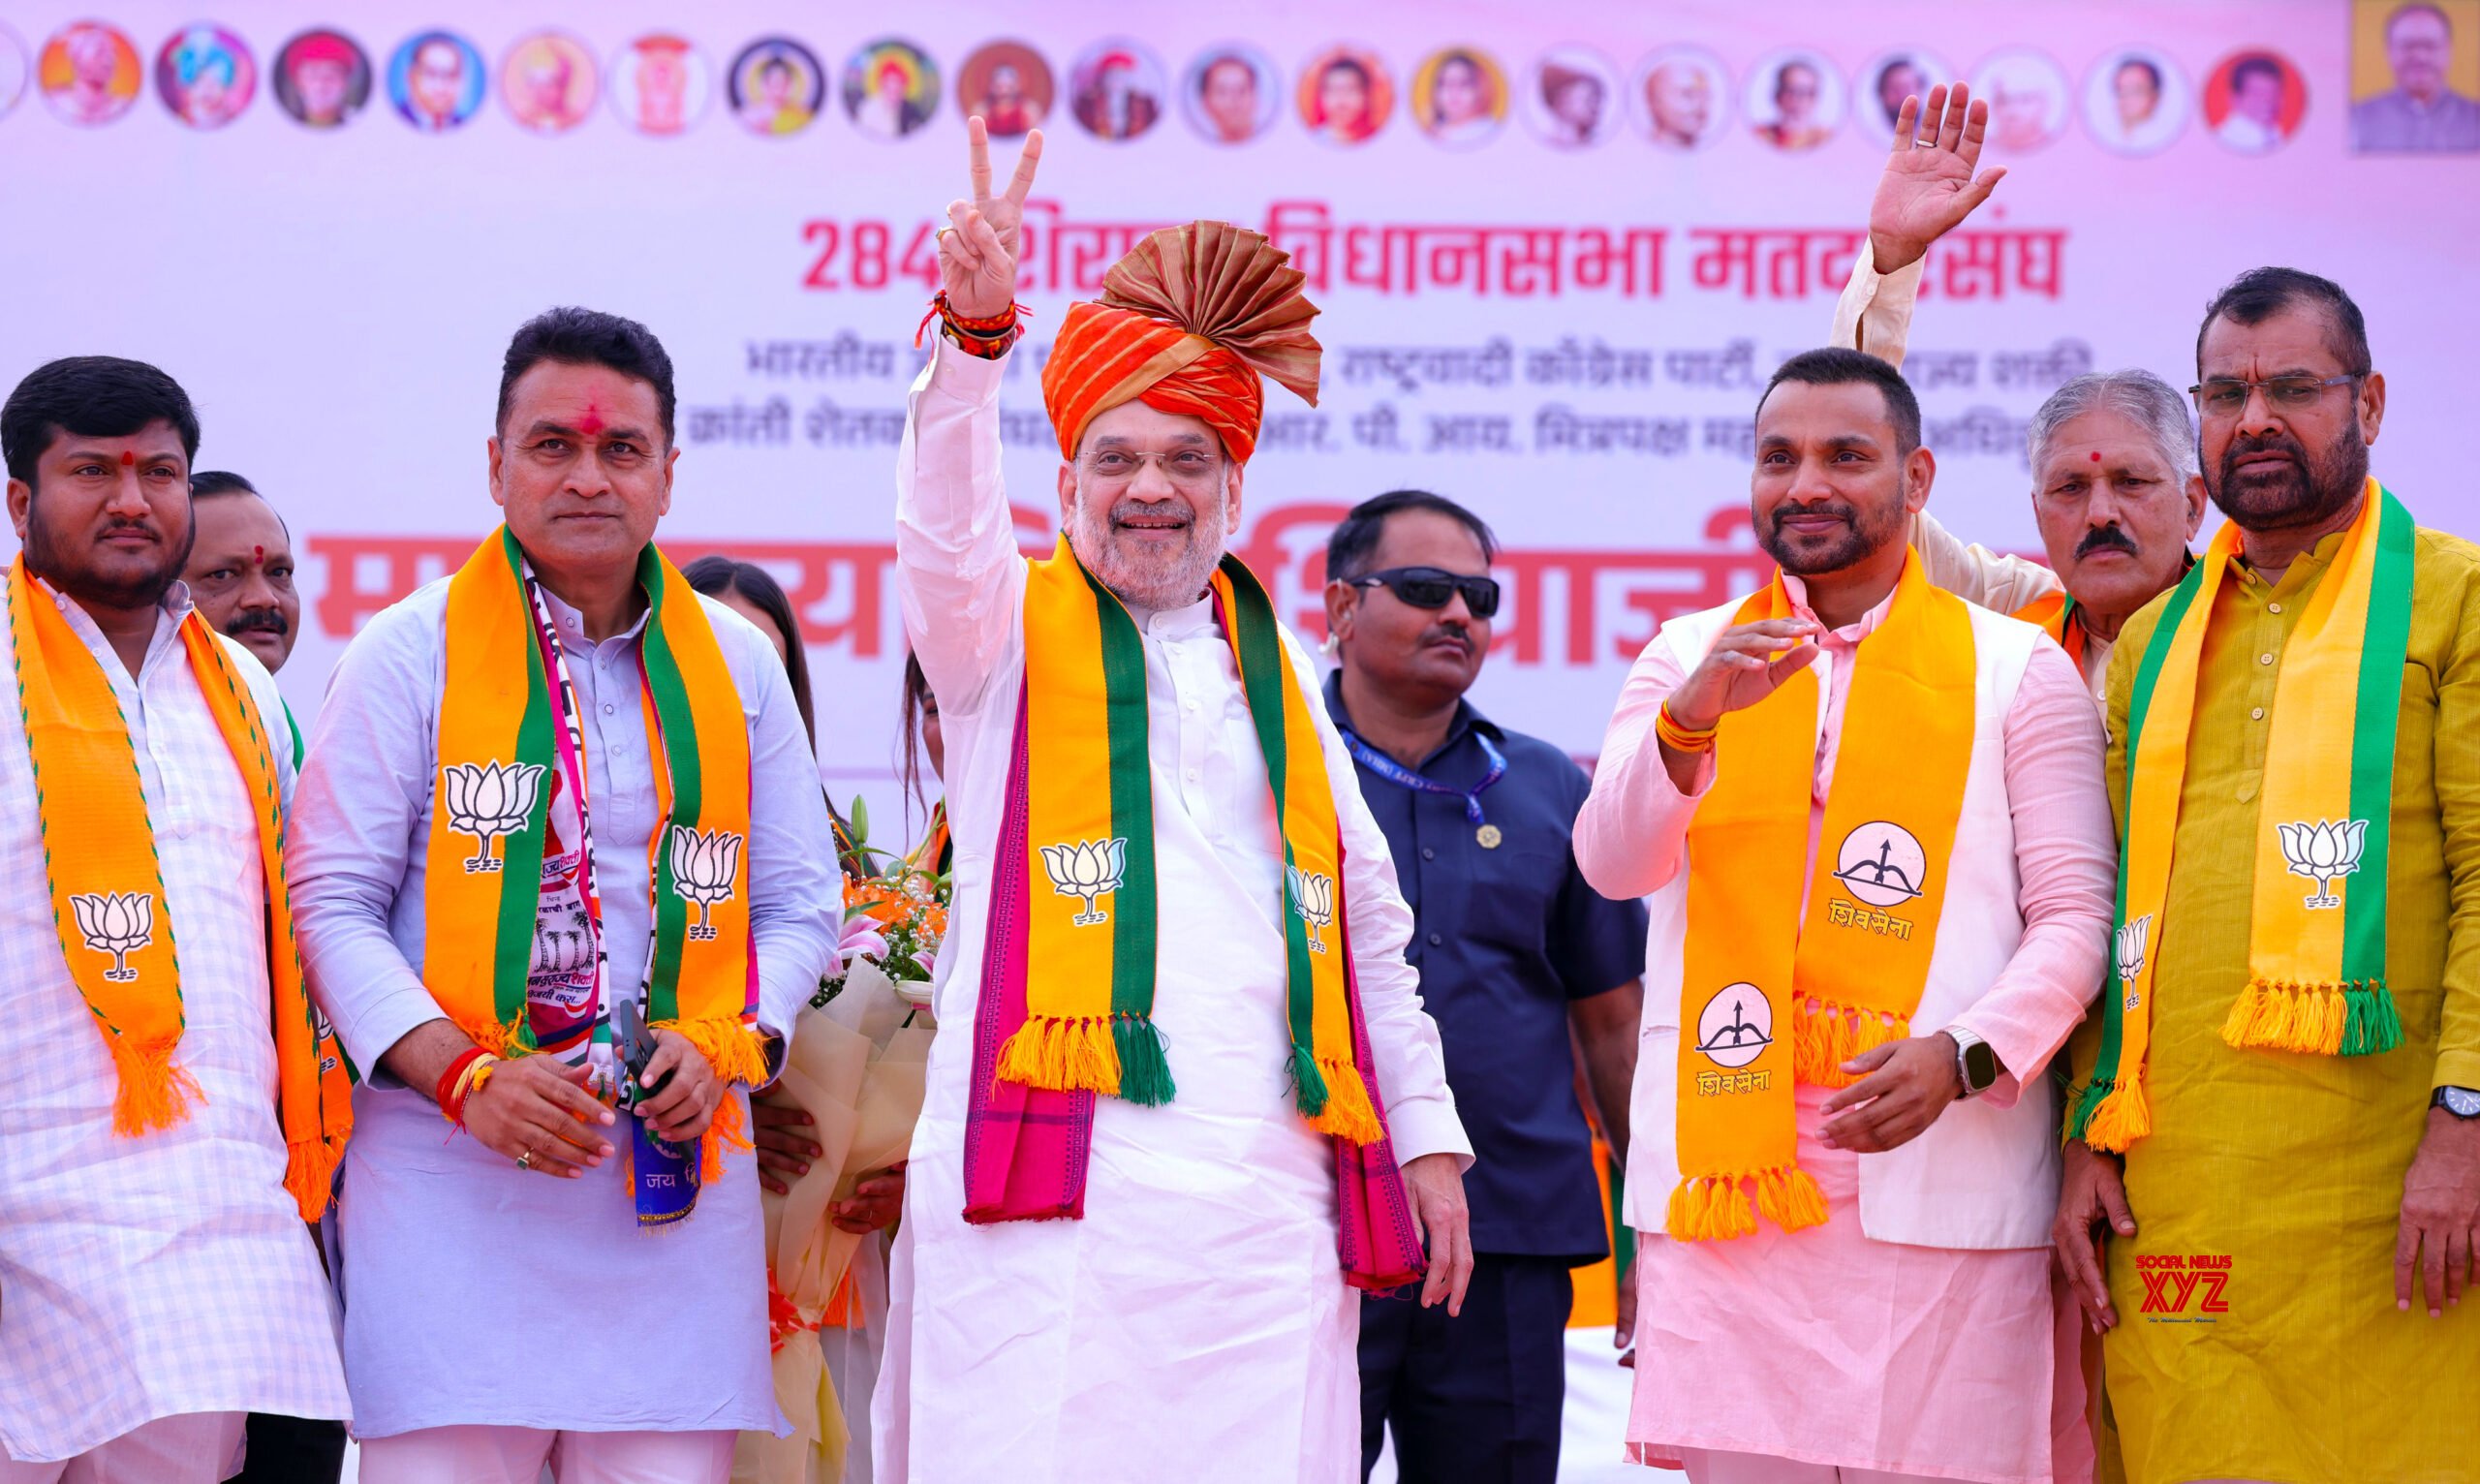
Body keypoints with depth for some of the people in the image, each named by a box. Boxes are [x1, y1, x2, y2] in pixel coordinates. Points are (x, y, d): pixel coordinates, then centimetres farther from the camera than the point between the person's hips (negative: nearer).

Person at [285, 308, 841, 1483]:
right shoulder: (412, 655, 3)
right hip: (451, 1178, -3)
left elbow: (798, 902, 17)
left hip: (676, 1176, 3)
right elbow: (333, 900, 0)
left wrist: (724, 1043, -3)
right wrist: (465, 1077, -13)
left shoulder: (734, 664, 13)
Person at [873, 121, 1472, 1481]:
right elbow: (944, 528, -13)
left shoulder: (1280, 675, 21)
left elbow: (1370, 928, 24)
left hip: (1264, 1201, 3)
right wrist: (973, 336, -31)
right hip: (1053, 1190, -3)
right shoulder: (1011, 636, 10)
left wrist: (1428, 1139, 17)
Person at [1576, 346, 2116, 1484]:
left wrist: (1964, 1056, -14)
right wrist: (1692, 719, -19)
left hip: (1937, 1171, -1)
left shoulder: (2015, 668, 9)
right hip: (1724, 1171, 2)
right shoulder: (1688, 658, 14)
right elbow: (1611, 866, -1)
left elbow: (2075, 914, 3)